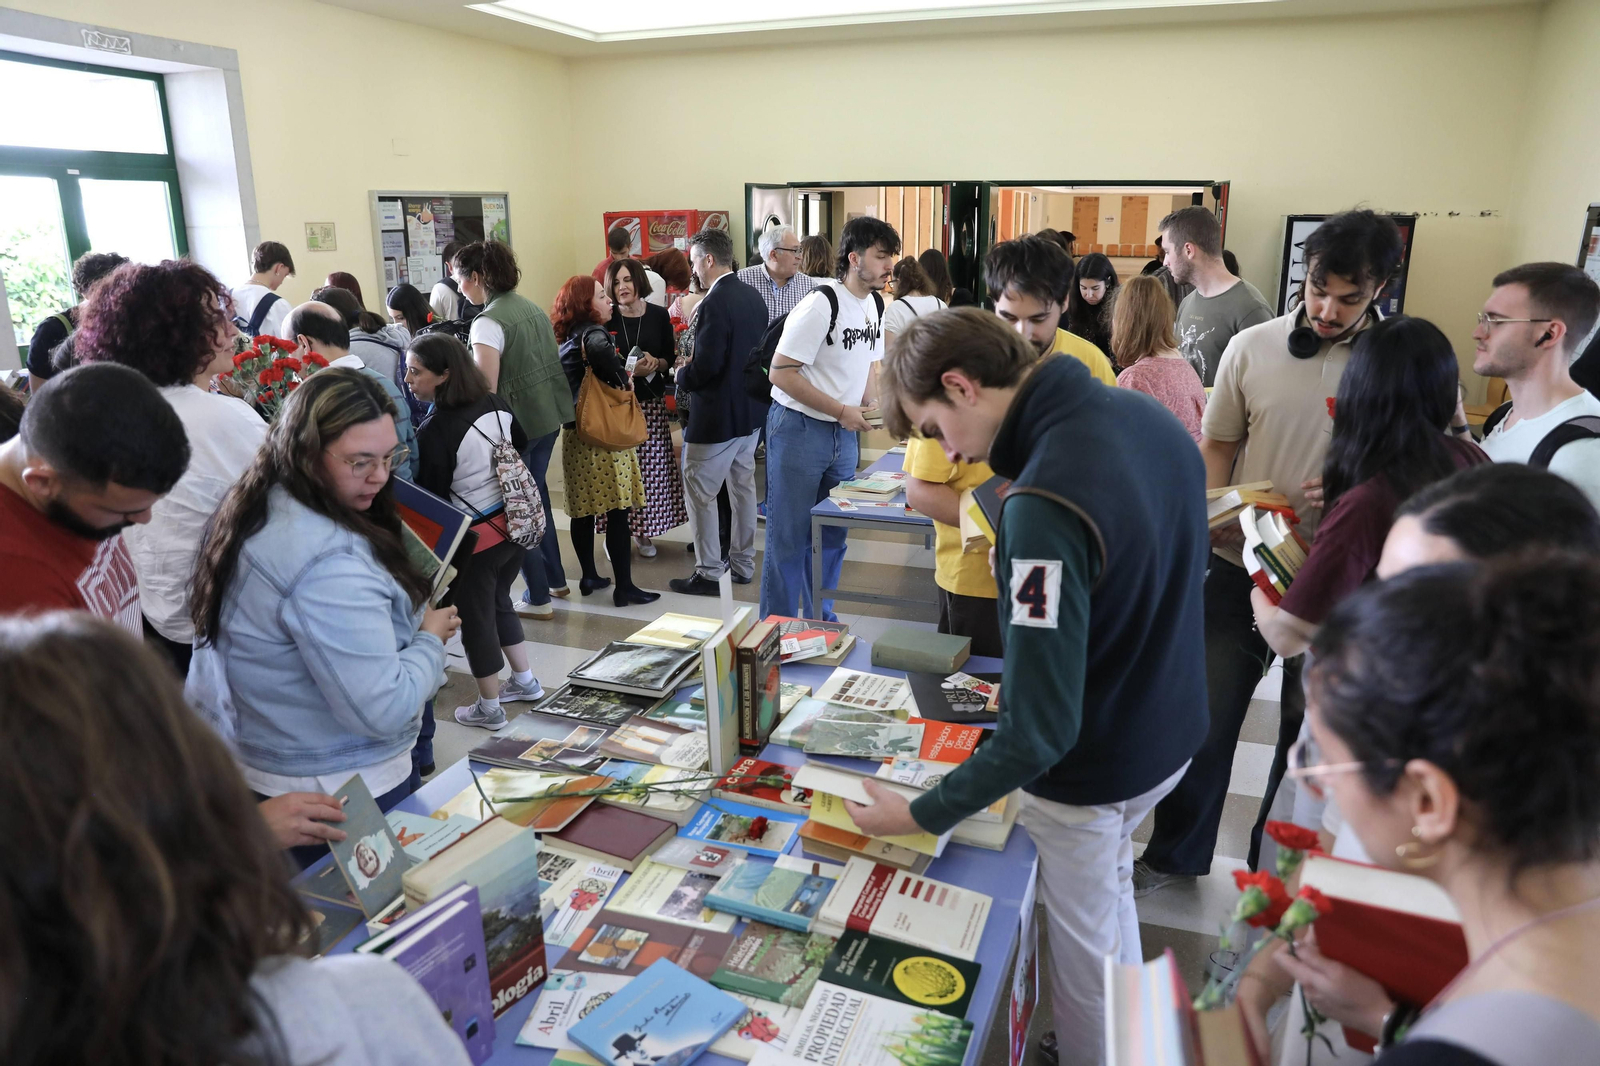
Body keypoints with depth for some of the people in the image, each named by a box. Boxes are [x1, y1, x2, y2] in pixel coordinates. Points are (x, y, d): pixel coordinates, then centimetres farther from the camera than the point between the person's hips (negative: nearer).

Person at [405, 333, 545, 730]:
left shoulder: (434, 432, -22)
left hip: (475, 537, -7)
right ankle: (525, 681, 38)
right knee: (498, 601, 26)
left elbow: (430, 497, -14)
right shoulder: (495, 406, -3)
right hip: (516, 524, 7)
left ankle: (489, 708, 25)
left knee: (475, 618, 11)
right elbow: (522, 447, 14)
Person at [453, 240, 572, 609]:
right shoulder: (533, 308, 9)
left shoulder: (487, 323, -16)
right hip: (549, 416, 8)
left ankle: (539, 598, 10)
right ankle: (555, 578, 32)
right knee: (536, 495, 21)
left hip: (517, 423, -8)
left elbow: (486, 390, -19)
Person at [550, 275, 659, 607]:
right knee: (617, 512, -4)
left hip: (574, 435, 8)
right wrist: (623, 380, -15)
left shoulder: (565, 340, 12)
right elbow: (601, 350, -33)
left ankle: (589, 577, 24)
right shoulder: (594, 334, -13)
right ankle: (624, 587, 0)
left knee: (583, 510, 13)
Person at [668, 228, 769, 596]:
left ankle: (709, 573, 9)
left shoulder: (714, 304, -22)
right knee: (742, 486, 17)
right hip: (751, 411, 9)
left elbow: (705, 366, -25)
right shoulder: (754, 296, 5)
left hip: (717, 416, -9)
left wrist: (681, 376, -6)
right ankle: (742, 562, 28)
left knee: (700, 492, 3)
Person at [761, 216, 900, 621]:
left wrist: (871, 404, 1)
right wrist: (842, 411, -20)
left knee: (832, 535, 14)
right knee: (789, 538, 0)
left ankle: (820, 623, 28)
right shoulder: (821, 304, -18)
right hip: (799, 429, -8)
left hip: (843, 434, 8)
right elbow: (781, 373, -20)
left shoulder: (875, 304, 7)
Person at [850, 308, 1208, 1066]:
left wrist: (922, 814, -22)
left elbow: (1040, 728, -33)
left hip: (1095, 769, -9)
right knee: (1111, 888, 32)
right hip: (1173, 732, 9)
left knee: (1082, 953, 17)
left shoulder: (1045, 502, -34)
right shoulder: (1148, 414, -8)